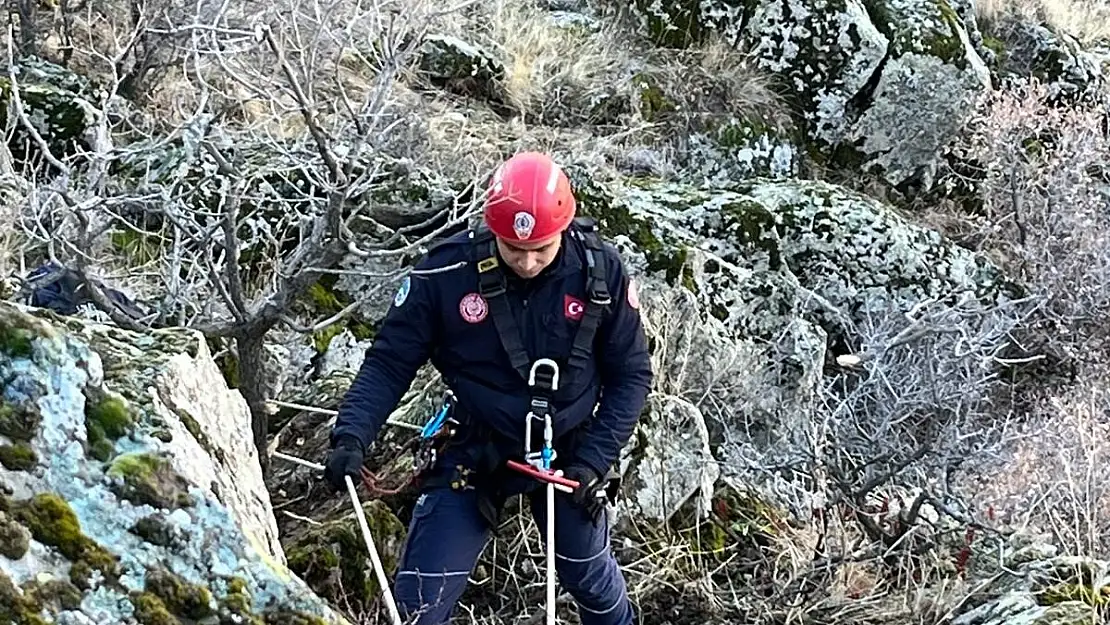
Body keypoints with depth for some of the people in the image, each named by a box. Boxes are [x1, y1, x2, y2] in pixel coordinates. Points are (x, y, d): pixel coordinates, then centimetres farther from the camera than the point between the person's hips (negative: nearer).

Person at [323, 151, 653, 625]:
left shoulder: (600, 270, -16)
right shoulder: (446, 273, -20)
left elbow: (630, 374, -5)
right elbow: (389, 363, -11)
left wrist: (594, 461, -14)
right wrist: (352, 435, -27)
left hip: (567, 453, 1)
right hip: (475, 453, -1)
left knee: (592, 578, 19)